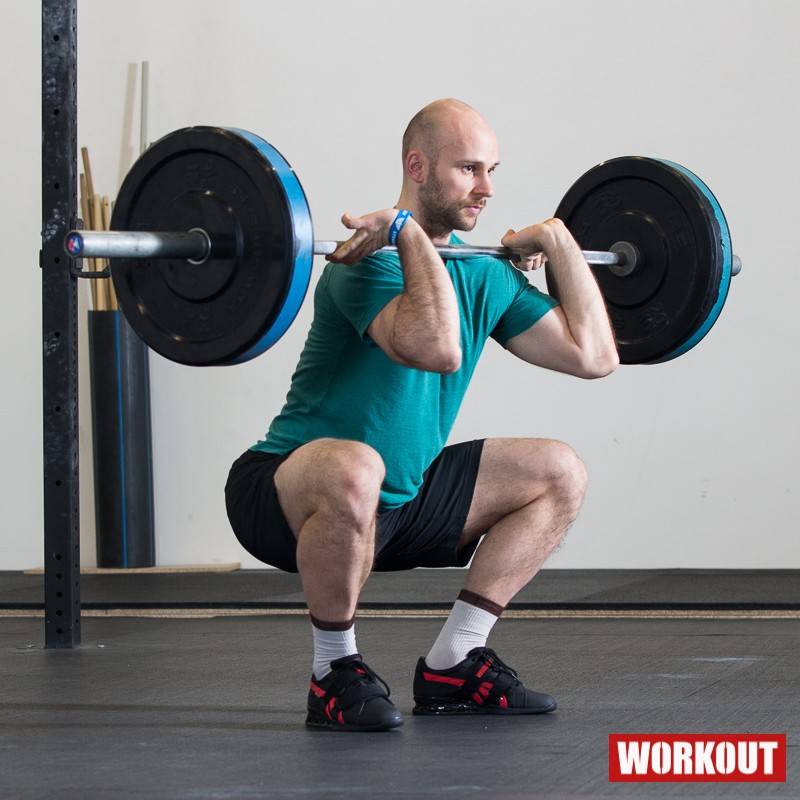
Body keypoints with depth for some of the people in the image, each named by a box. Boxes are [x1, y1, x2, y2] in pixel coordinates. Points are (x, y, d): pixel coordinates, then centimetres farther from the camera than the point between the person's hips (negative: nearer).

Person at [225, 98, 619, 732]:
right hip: (290, 498, -8)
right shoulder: (371, 260, -21)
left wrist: (560, 244, 9)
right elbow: (437, 348, -40)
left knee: (560, 475, 8)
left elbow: (593, 354, 7)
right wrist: (411, 234, -32)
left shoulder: (484, 274, 5)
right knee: (353, 471, -42)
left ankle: (451, 666, 6)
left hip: (397, 500, 8)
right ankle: (335, 675, -18)